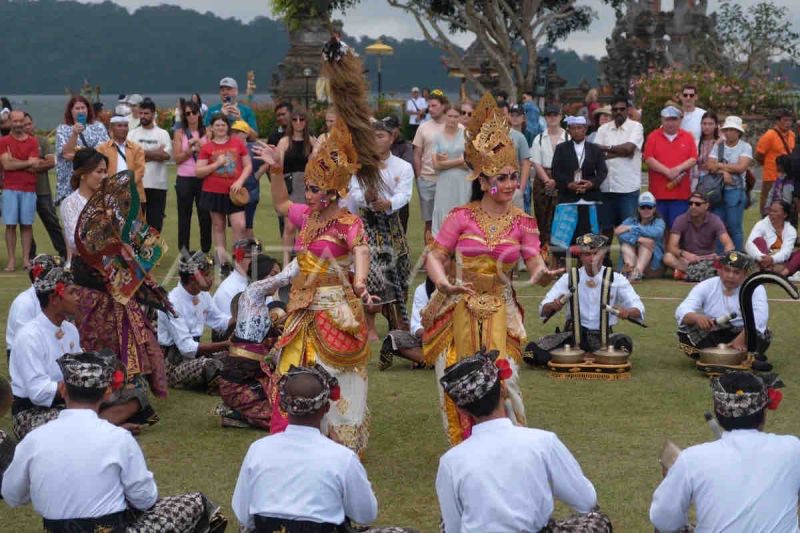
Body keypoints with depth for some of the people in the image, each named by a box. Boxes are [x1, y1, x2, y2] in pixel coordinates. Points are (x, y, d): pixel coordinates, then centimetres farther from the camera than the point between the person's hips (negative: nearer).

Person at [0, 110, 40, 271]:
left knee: (27, 224, 2)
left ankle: (26, 259, 5)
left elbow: (34, 167, -5)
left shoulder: (33, 141, 5)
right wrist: (28, 163, -6)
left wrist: (14, 161, -10)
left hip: (29, 189, 1)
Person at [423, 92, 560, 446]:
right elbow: (434, 257, -5)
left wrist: (541, 273, -29)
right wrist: (443, 283, -24)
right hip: (460, 310, -1)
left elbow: (535, 264, -5)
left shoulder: (522, 222, 3)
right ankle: (464, 448, 21)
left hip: (499, 310, 1)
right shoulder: (461, 217, -3)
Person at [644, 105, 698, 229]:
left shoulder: (688, 137, 10)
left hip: (681, 192, 0)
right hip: (658, 191, 0)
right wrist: (667, 172, -12)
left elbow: (693, 159, 3)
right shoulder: (653, 136, 6)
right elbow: (648, 159, -4)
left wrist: (678, 169, -14)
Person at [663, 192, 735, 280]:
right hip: (686, 260, 0)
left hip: (709, 259, 0)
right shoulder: (680, 221, -7)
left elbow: (729, 244, -16)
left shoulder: (715, 220, -6)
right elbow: (671, 247, -16)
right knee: (668, 257, -32)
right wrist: (684, 254, -38)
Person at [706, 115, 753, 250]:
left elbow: (741, 167, -12)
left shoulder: (745, 147, 1)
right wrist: (724, 172, -16)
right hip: (717, 190, 4)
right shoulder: (718, 146, 12)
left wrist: (719, 165, -4)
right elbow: (710, 165, 0)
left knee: (734, 227, -1)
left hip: (736, 190, -4)